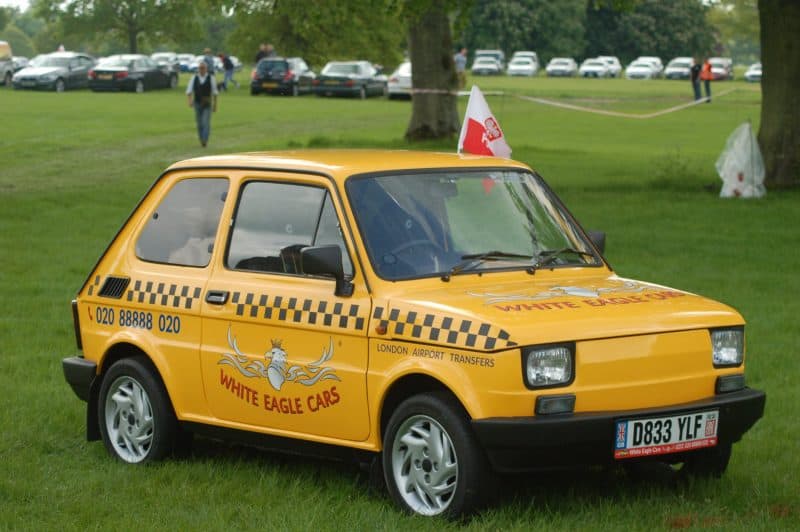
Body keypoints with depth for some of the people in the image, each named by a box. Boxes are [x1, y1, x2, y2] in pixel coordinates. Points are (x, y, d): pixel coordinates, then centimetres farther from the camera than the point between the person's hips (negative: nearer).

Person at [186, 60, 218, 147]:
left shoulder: (211, 78, -3)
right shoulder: (194, 78, 1)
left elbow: (214, 92, 2)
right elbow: (189, 91, -2)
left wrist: (215, 105, 2)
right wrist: (190, 100, -20)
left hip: (207, 105, -3)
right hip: (197, 104, 3)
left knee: (206, 123, -16)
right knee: (199, 124, 8)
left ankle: (204, 140, -23)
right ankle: (202, 140, 20)